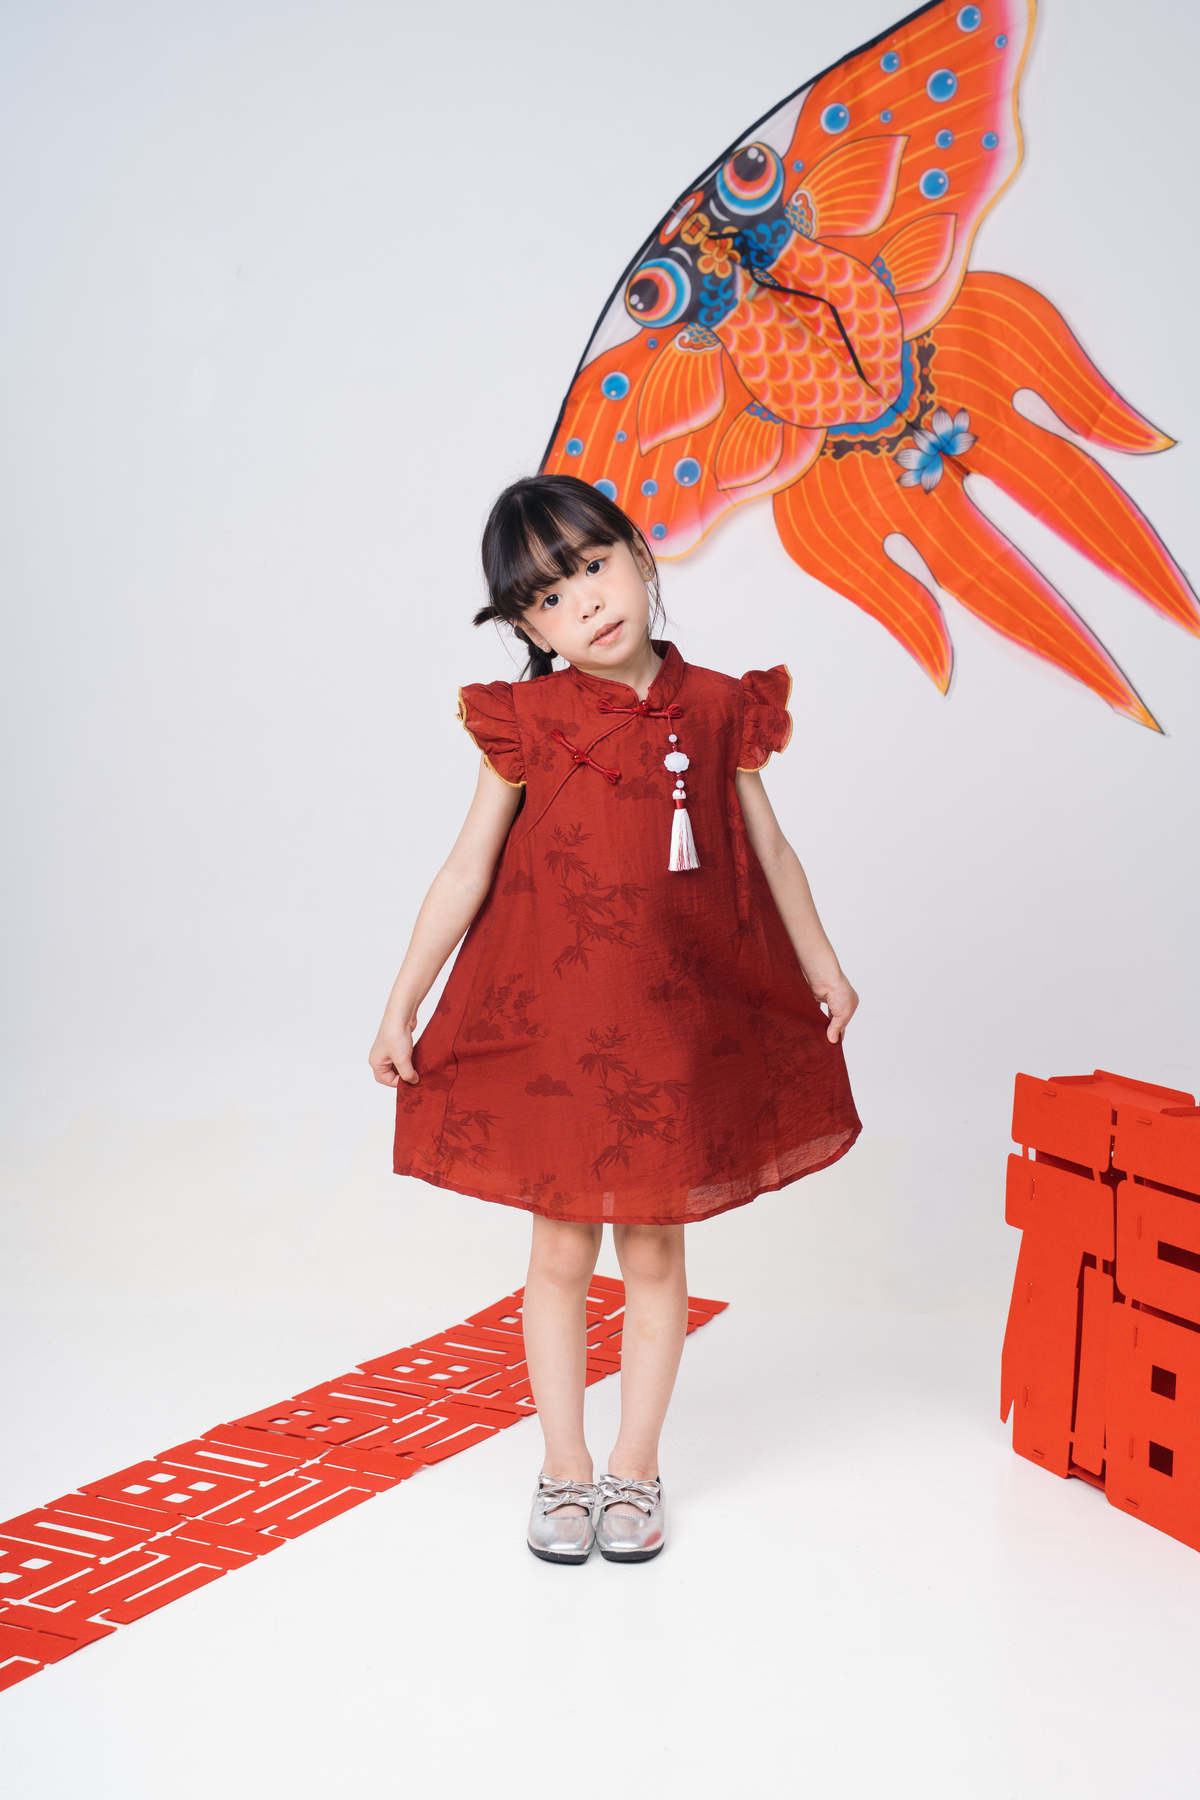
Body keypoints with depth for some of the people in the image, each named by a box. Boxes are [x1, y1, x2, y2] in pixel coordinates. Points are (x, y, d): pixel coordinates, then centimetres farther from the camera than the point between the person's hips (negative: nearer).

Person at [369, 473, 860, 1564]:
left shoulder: (714, 709, 0)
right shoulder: (529, 722, -4)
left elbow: (770, 852, 11)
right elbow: (466, 875, -1)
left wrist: (822, 971, 17)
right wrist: (402, 1006, -2)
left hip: (680, 1020, 1)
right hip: (549, 1020, -1)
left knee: (655, 1247, 10)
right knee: (562, 1249, 8)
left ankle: (635, 1470, 26)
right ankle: (565, 1473, 24)